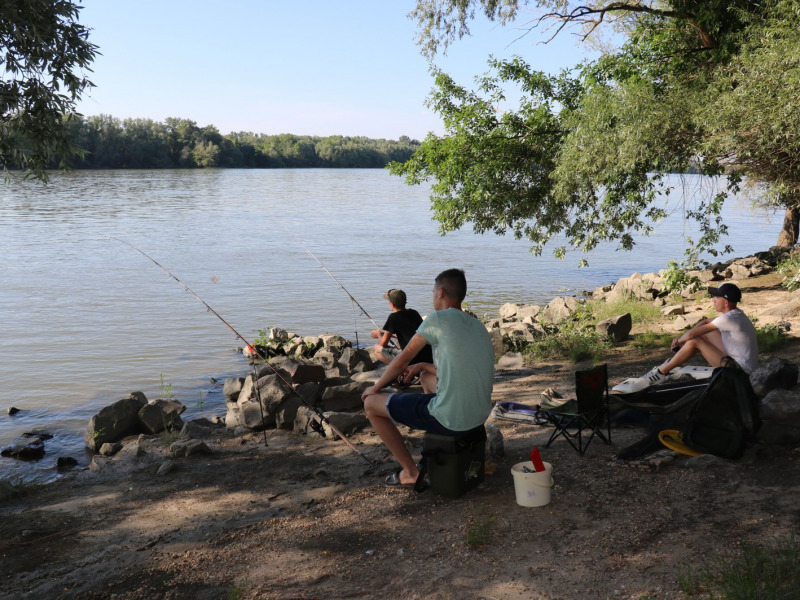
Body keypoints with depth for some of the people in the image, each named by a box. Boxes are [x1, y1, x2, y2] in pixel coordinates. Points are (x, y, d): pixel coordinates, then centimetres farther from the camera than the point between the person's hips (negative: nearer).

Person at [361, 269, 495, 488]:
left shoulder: (438, 319, -9)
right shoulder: (479, 327, 12)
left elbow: (402, 361, -4)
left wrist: (375, 388, 11)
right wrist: (423, 366, 27)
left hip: (451, 419, -8)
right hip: (480, 415, 8)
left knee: (371, 404, 7)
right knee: (427, 377, 36)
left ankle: (411, 472, 14)